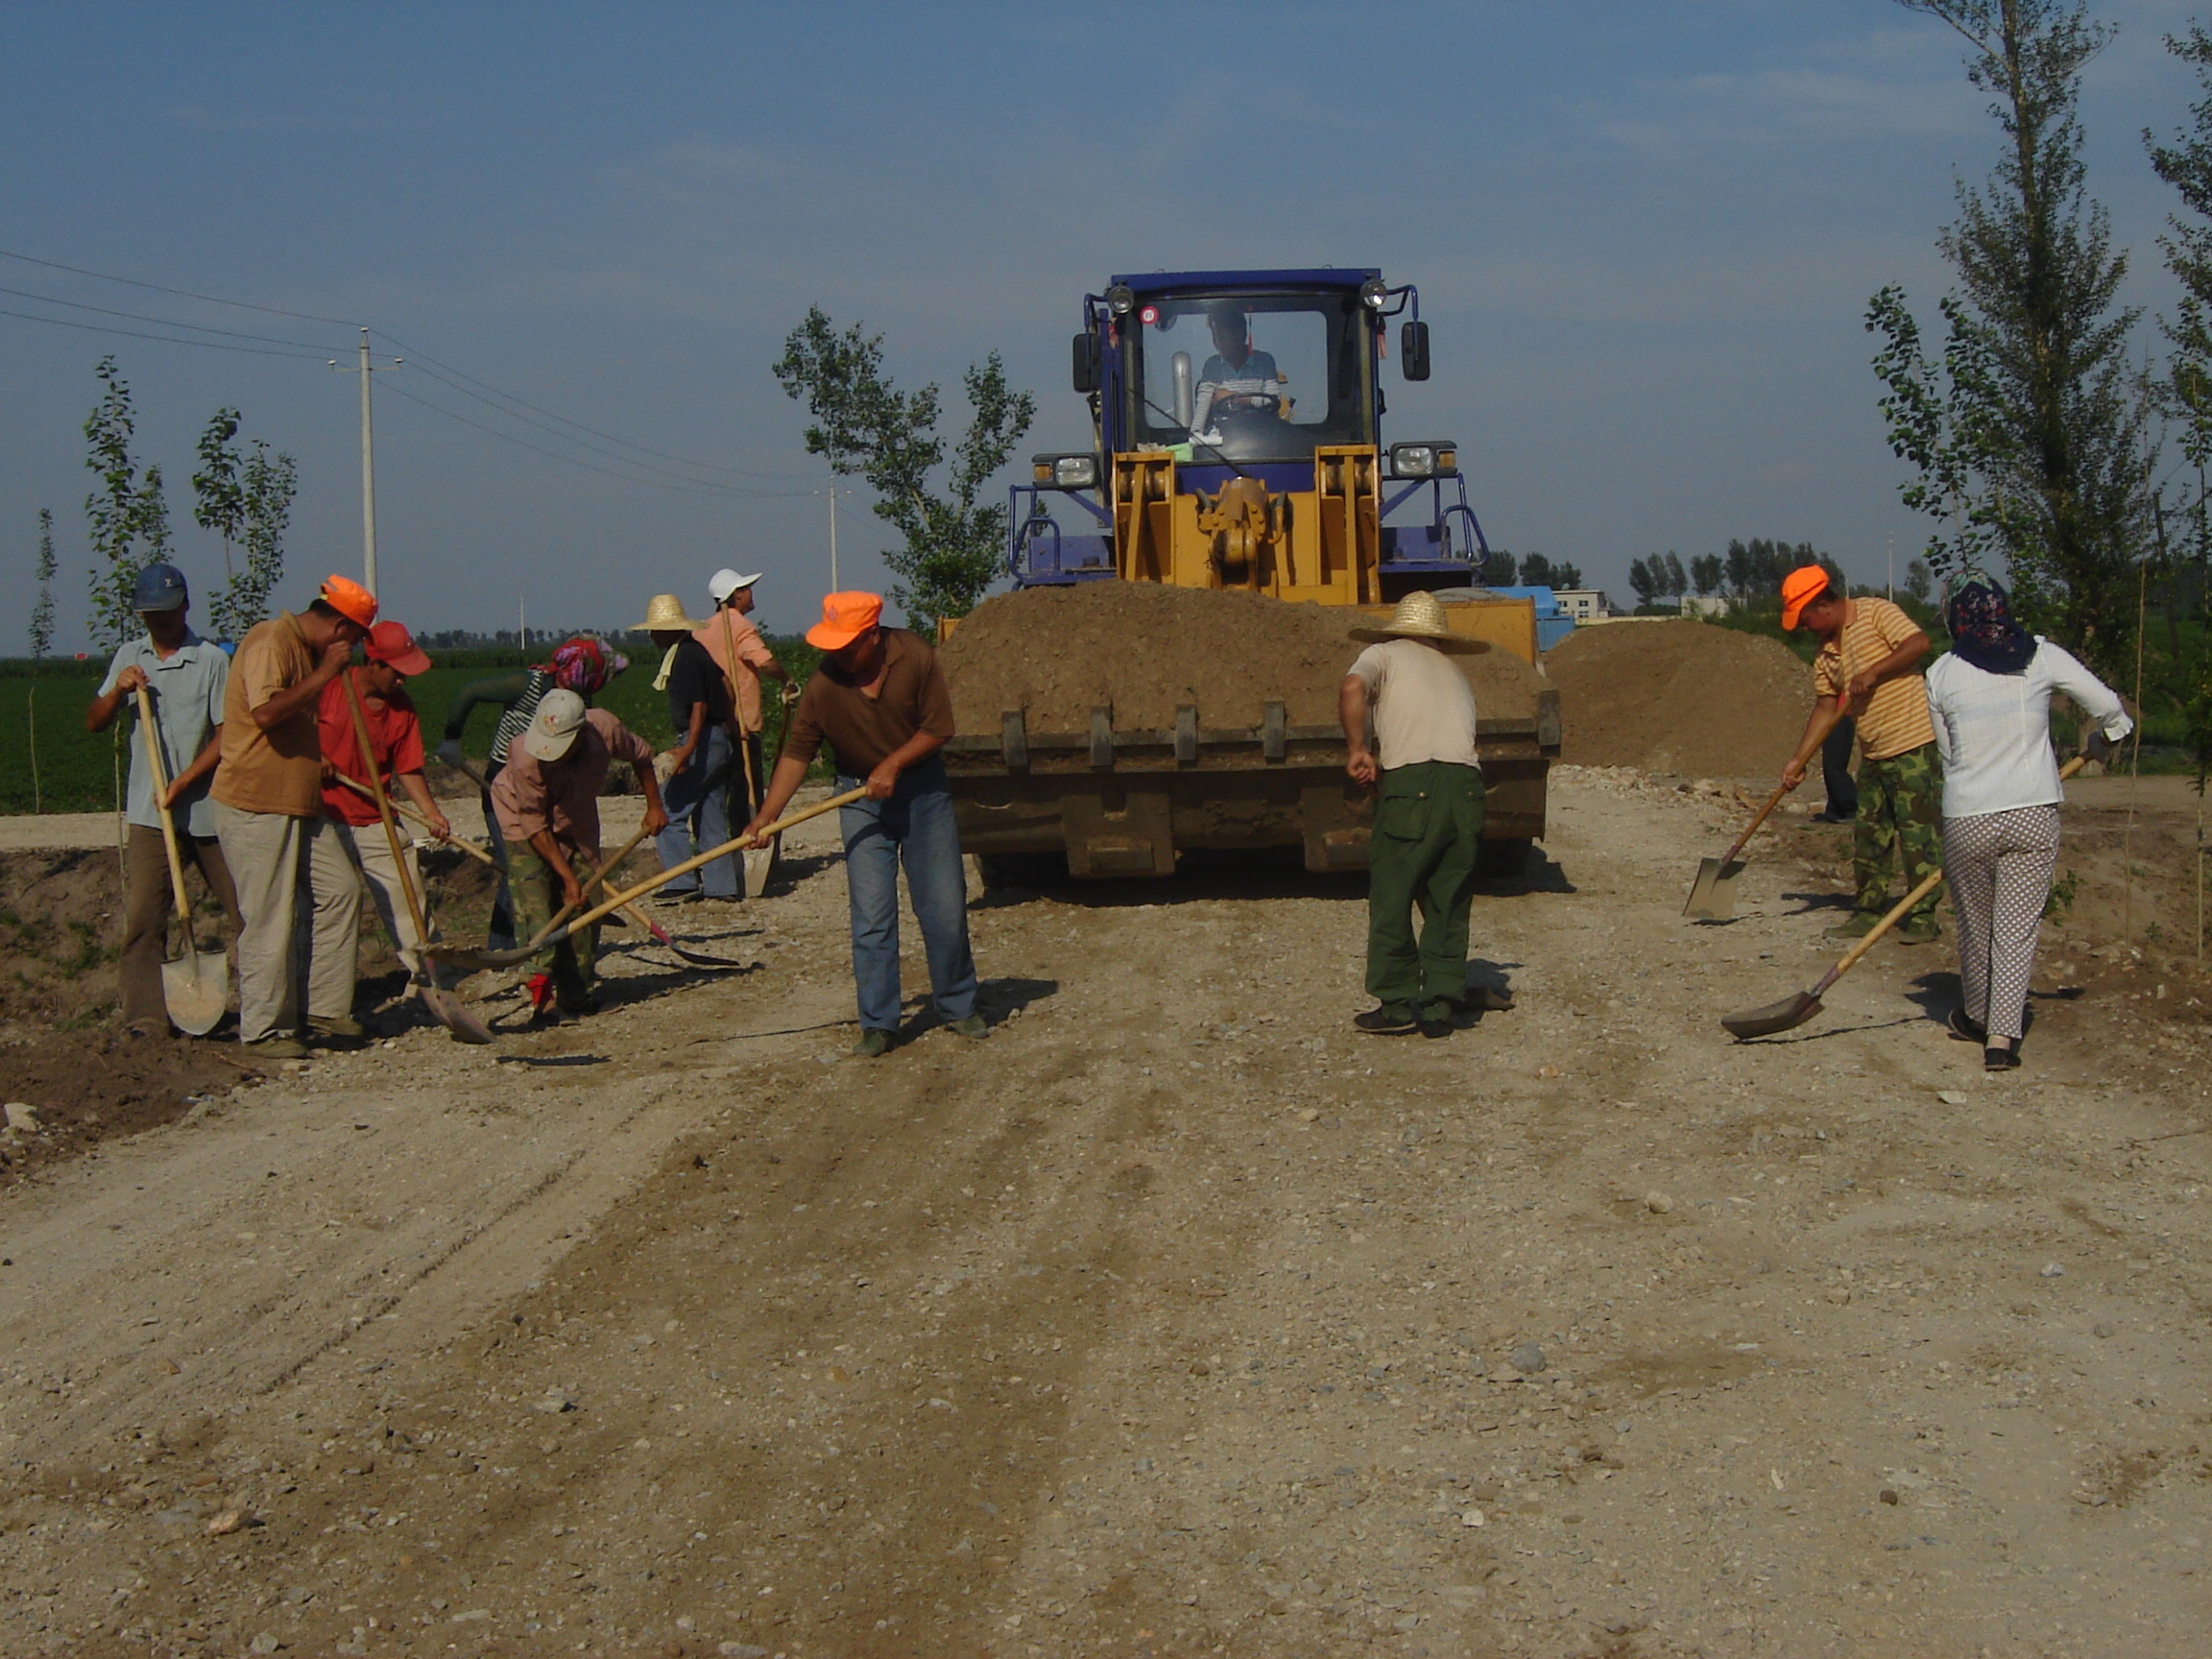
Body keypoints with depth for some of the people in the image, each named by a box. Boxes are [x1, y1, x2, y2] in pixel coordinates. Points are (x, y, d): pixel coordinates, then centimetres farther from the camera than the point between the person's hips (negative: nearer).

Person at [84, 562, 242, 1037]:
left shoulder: (213, 660, -2)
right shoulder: (129, 659, 11)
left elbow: (228, 734, -6)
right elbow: (93, 723, 12)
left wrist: (183, 783, -13)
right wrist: (117, 691, -8)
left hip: (209, 808, -3)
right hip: (149, 814, 3)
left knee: (248, 909, 1)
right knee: (142, 917, -4)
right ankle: (146, 1020, -1)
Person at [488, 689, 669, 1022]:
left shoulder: (606, 730, -28)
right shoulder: (526, 758, -36)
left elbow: (641, 755, -3)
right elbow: (535, 826, -26)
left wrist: (654, 806, 4)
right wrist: (568, 876, -25)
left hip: (576, 822, 4)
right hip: (523, 821, -4)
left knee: (586, 902, -2)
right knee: (535, 904, -19)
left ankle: (576, 992, 7)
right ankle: (542, 992, -23)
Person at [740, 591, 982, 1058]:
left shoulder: (915, 657, -16)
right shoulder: (823, 684, -16)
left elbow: (937, 729, -9)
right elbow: (796, 753, -11)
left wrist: (893, 765, -19)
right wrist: (766, 816, -18)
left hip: (922, 787, 0)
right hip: (860, 798, 0)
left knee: (945, 904, 4)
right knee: (870, 915, -3)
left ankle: (959, 1006, 20)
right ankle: (878, 1024, 5)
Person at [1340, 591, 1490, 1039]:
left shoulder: (1385, 654, 14)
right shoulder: (1456, 675, 31)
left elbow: (1352, 688, -8)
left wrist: (1357, 750, -1)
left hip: (1412, 780, -5)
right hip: (1467, 783, 5)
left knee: (1391, 898, 4)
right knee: (1448, 905, 12)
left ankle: (1397, 1003, 4)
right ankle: (1439, 1005, 11)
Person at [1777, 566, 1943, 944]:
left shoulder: (1875, 612, -8)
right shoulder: (1827, 654, 13)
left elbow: (1918, 643, -20)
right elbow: (1825, 707, 13)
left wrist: (1873, 673, -21)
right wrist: (1798, 761, 7)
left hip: (1914, 745, -8)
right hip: (1873, 754, 8)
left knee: (1918, 834, -4)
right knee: (1869, 837, 12)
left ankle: (1923, 918, 2)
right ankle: (1868, 912, 21)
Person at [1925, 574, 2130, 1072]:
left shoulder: (1941, 674, 0)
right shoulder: (2042, 657, -1)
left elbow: (1947, 751, 7)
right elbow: (2107, 705, 0)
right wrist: (2101, 743, 21)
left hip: (1966, 819, 0)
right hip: (2034, 815, 0)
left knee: (1975, 926, 17)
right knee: (2018, 927, 4)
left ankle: (1977, 1018, 35)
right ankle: (2002, 1035, -4)